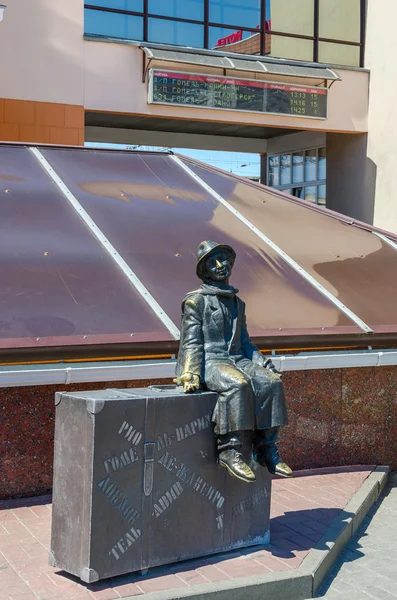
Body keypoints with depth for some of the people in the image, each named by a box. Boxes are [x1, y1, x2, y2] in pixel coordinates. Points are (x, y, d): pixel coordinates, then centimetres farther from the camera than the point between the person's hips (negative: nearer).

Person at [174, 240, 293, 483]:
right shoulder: (196, 301, 4)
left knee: (271, 382, -22)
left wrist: (262, 362, 12)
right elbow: (192, 342, -3)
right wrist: (190, 374, -16)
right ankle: (231, 450, -33)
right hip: (210, 362, -6)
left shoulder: (237, 303, 22)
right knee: (237, 385, -36)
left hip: (237, 360, 6)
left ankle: (266, 448, -18)